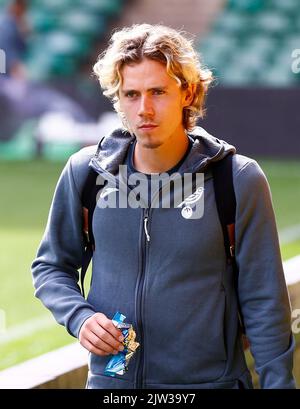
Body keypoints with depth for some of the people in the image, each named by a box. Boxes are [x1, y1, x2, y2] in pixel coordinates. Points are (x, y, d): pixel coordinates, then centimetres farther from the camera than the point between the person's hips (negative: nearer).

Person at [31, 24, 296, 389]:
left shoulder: (240, 181, -9)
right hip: (109, 379, 2)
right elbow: (51, 266, 11)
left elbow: (263, 303, -5)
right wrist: (79, 317, -8)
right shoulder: (84, 172, -2)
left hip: (210, 380, -2)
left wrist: (278, 383, -10)